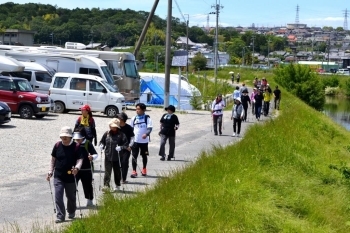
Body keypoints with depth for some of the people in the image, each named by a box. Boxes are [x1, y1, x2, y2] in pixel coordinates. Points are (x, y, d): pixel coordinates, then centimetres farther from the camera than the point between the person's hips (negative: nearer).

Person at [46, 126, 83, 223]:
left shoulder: (76, 146, -7)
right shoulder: (57, 145, 1)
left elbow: (80, 159, -10)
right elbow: (53, 159, 10)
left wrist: (77, 168, -30)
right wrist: (50, 171, 7)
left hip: (70, 176, -1)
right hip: (58, 176, 2)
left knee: (71, 196, 14)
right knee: (58, 196, -7)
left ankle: (71, 213, 38)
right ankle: (60, 216, -2)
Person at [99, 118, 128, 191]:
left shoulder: (121, 135, -5)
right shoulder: (107, 134, 5)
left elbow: (126, 144, -6)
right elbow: (102, 141, 16)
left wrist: (121, 147, -23)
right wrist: (102, 145, -4)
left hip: (117, 157, -1)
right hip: (108, 156, 1)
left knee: (117, 171, 12)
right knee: (107, 172, -7)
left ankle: (117, 185, 27)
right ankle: (106, 185, -10)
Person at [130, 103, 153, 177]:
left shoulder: (147, 118, -5)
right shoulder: (134, 118, 6)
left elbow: (150, 128, -16)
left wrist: (146, 134, -35)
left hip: (144, 140, -2)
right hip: (135, 140, 2)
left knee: (144, 155, 14)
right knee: (134, 156, -5)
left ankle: (144, 169, 33)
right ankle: (134, 171, -2)